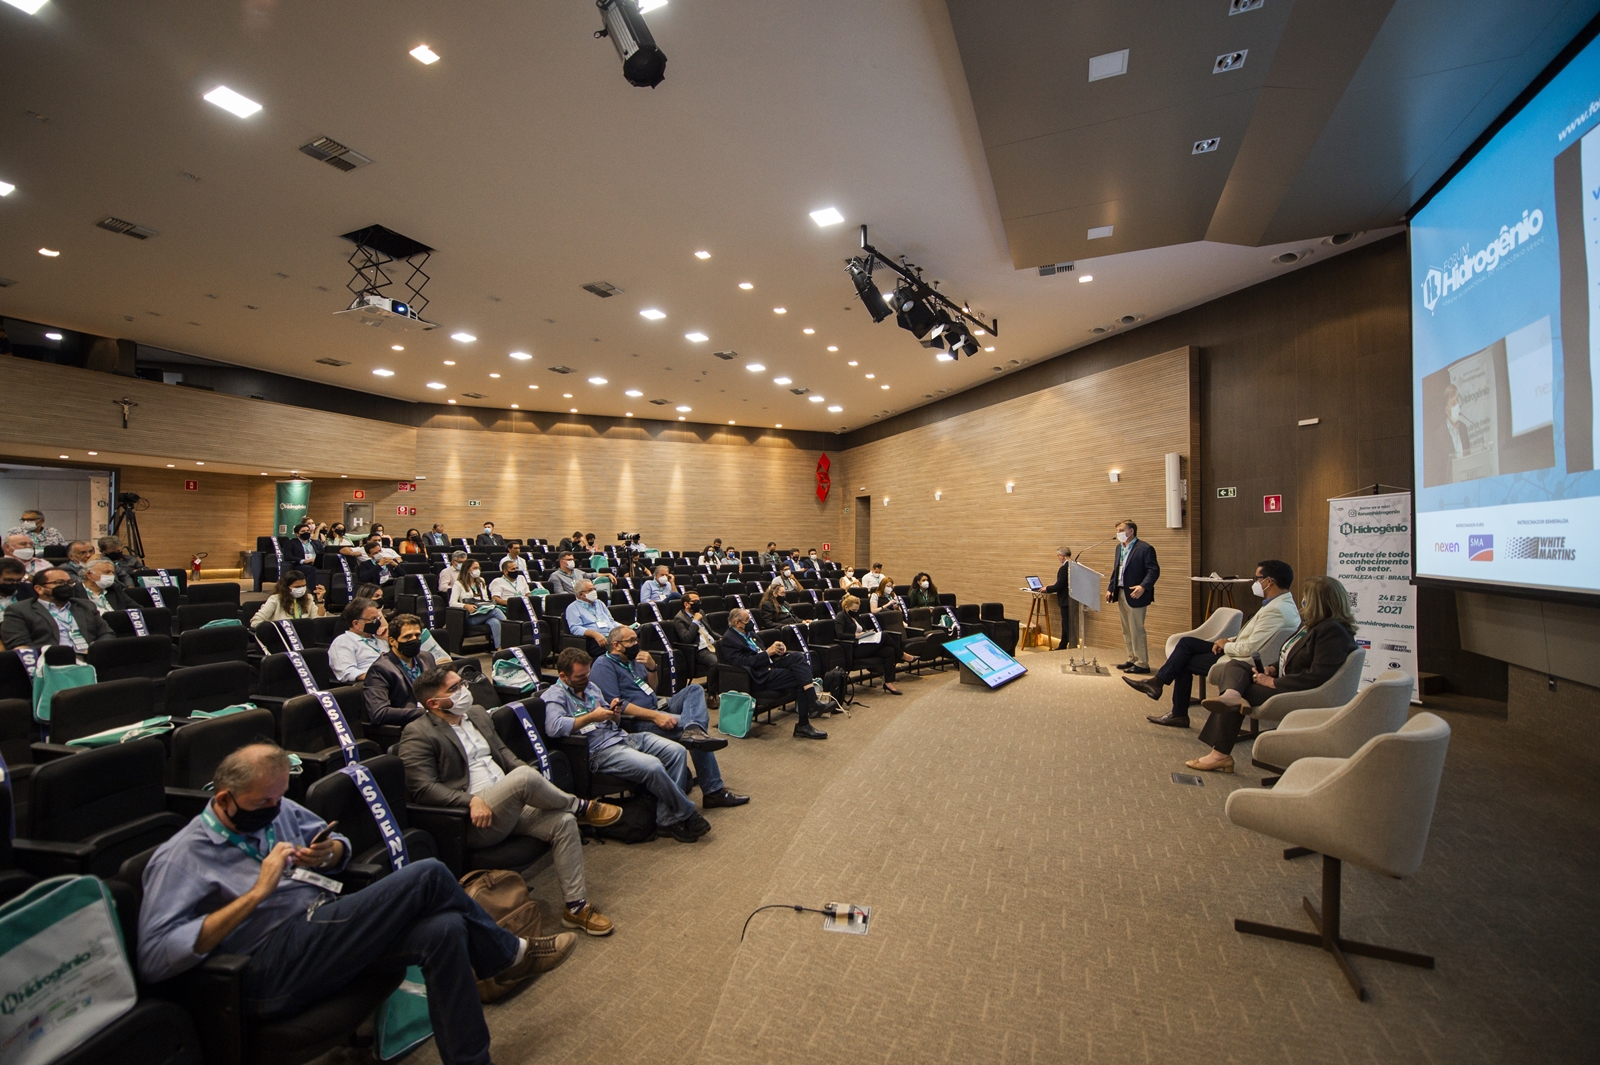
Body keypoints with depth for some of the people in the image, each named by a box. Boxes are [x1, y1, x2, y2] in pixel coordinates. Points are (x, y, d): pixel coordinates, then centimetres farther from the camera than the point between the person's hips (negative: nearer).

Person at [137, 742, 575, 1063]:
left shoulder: (277, 810, 12)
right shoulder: (179, 858, -6)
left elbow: (339, 841, 21)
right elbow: (154, 957, -17)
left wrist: (329, 853, -3)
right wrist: (256, 893, -21)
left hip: (327, 927, 7)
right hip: (274, 967, -7)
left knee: (444, 931, -22)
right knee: (428, 875, -23)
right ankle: (510, 955, 0)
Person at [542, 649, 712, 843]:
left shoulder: (590, 686, 19)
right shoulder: (555, 695, -4)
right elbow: (553, 727, -25)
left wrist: (614, 713, 0)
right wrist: (592, 717, -18)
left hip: (623, 736, 9)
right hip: (599, 750, -8)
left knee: (677, 751, -9)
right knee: (652, 766, -30)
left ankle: (667, 818, -6)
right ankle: (686, 813, -6)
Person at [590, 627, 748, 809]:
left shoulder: (632, 659, 18)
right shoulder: (603, 665, -10)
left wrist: (652, 668, 0)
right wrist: (654, 715, -28)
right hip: (638, 719, -10)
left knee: (694, 689, -3)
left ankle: (694, 731, -35)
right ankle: (713, 791, -17)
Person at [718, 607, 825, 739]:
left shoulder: (749, 632, 19)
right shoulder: (728, 640, -8)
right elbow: (743, 663, -19)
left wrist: (777, 649, 4)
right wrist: (767, 653, -19)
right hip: (760, 676, -8)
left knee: (797, 656, -19)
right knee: (800, 679, -19)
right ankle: (803, 725, -14)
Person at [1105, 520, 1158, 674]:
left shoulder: (1145, 548, -11)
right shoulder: (1119, 548, 14)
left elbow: (1154, 570, -16)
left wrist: (1143, 586, -30)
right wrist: (1110, 589, 12)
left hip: (1134, 595, -8)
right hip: (1121, 594, 8)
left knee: (1137, 631, -3)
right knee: (1126, 631, 14)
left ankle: (1142, 664, 6)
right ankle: (1132, 659, 24)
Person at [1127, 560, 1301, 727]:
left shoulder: (1276, 610, -26)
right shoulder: (1280, 602, 7)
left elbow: (1249, 648, -28)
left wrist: (1226, 645, -9)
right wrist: (1229, 641, 2)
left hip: (1243, 663, -10)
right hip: (1239, 651, 10)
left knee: (1184, 663, 1)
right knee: (1186, 642, 5)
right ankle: (1157, 682, 6)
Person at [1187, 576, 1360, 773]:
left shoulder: (1333, 631, -20)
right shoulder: (1310, 623, 11)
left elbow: (1317, 677, -28)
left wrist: (1274, 682, -22)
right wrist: (1273, 669, 0)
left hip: (1300, 695, -10)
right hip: (1283, 678, 10)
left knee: (1246, 691, -18)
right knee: (1235, 665, -1)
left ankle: (1221, 755, -10)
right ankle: (1232, 695, -37)